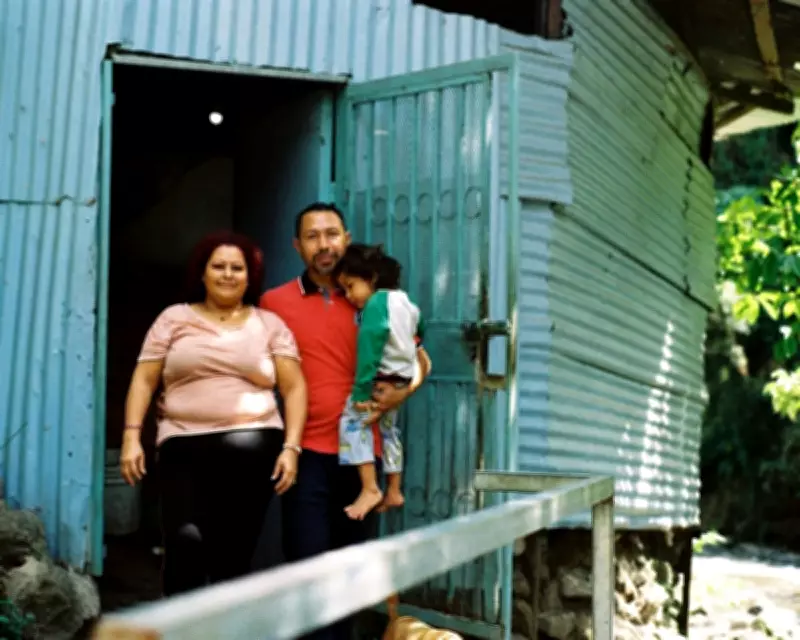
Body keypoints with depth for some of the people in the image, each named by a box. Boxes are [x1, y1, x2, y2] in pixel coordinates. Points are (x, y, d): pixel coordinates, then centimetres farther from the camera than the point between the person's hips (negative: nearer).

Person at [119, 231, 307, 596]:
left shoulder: (270, 325, 11)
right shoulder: (174, 318, 12)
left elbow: (294, 387, 8)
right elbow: (144, 379, 9)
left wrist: (291, 447, -3)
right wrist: (132, 436, -2)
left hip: (252, 450, 1)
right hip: (184, 447, -1)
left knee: (234, 555, 4)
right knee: (185, 541, -19)